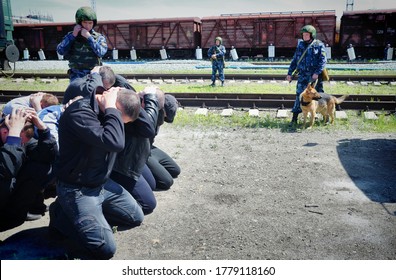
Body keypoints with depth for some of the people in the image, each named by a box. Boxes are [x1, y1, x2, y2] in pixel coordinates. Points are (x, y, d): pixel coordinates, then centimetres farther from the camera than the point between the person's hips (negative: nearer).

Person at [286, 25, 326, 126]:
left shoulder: (319, 45, -3)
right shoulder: (300, 45, 11)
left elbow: (323, 61, -10)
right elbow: (294, 60, 15)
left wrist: (317, 73, -22)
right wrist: (290, 73, 11)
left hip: (314, 75, -3)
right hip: (303, 75, 3)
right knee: (299, 95, -3)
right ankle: (294, 119, 0)